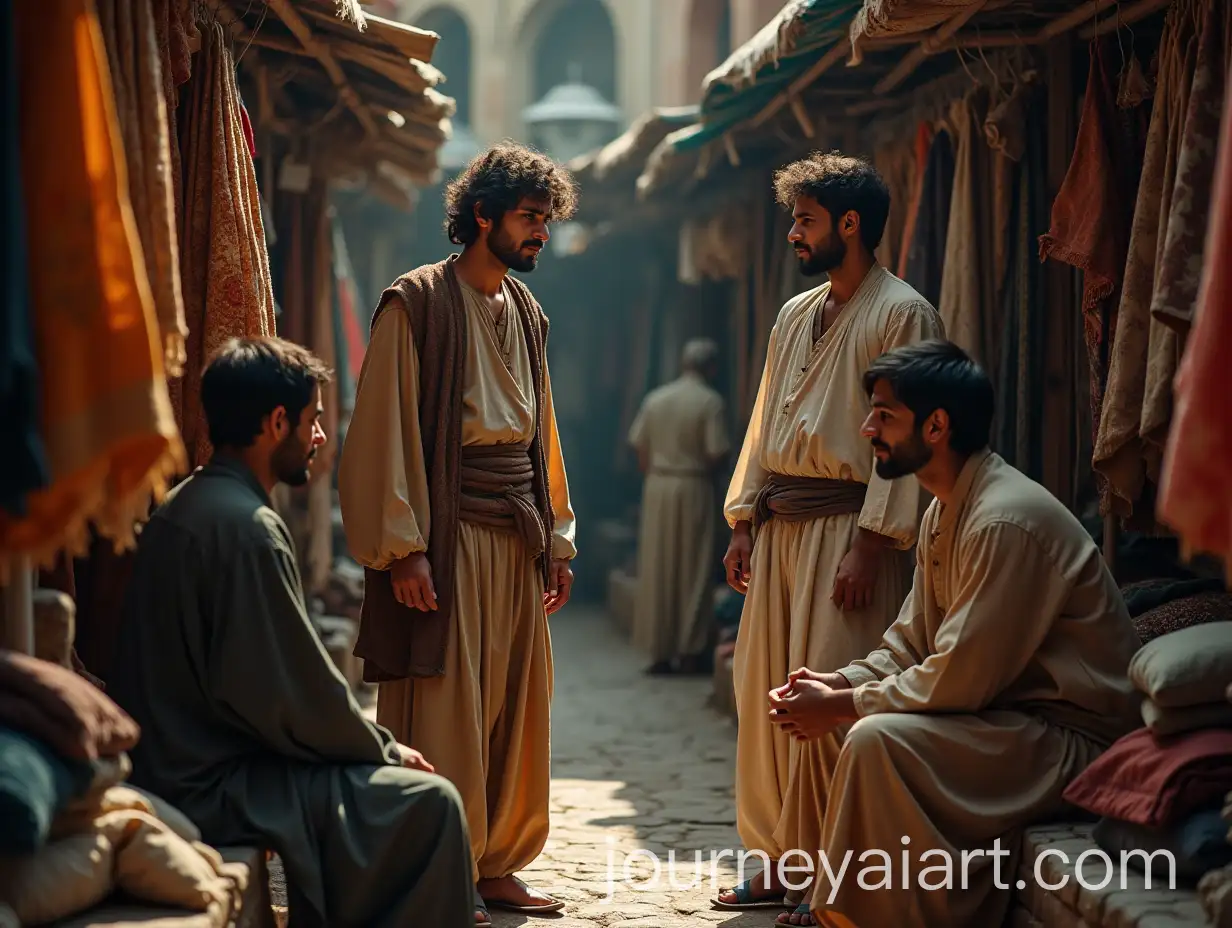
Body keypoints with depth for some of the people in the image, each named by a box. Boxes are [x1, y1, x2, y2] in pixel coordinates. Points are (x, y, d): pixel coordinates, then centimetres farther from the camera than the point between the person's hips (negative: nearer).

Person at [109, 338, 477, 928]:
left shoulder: (185, 507, 12)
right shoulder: (246, 527, -19)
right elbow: (295, 697, -20)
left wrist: (375, 745, 12)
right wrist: (385, 750, -3)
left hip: (175, 764, 10)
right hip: (207, 786, -10)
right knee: (427, 802, -11)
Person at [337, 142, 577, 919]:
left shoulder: (525, 312, 16)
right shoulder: (418, 303, -7)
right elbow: (387, 432, -10)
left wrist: (557, 538, 17)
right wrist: (402, 549, -16)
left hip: (518, 539, 7)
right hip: (448, 535, -7)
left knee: (516, 706, 9)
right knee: (440, 710, -6)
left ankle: (496, 866, 19)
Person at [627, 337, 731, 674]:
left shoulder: (655, 398, 5)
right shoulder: (710, 401, -9)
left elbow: (640, 447, 5)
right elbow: (716, 452, -13)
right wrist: (705, 467, 8)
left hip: (657, 487, 4)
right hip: (693, 489, -4)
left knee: (657, 571, 6)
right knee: (692, 572, 3)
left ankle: (659, 651, 8)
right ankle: (688, 651, 3)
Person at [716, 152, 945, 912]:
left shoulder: (903, 315, -7)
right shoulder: (796, 316, 18)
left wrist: (870, 546, -19)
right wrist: (745, 522, 13)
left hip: (847, 528, -8)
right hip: (781, 527, 8)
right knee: (767, 696, 9)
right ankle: (781, 863, 18)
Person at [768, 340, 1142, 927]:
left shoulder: (1007, 521, -23)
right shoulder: (944, 513, 10)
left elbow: (958, 680, -24)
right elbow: (911, 642, 14)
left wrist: (842, 705, -14)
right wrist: (840, 683, -4)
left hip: (1075, 741, -10)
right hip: (1010, 717, 11)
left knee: (878, 739, -26)